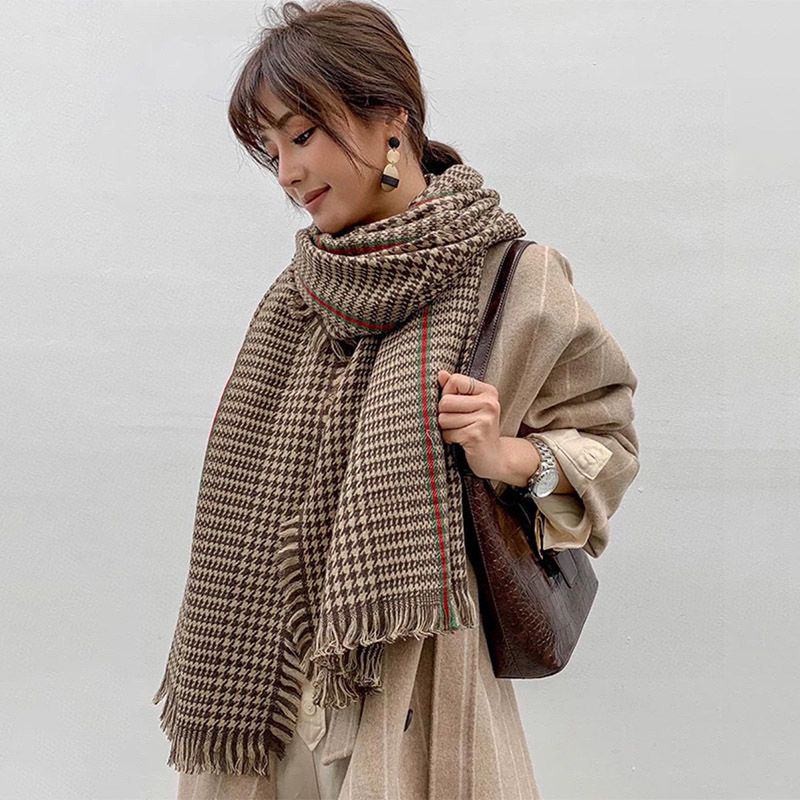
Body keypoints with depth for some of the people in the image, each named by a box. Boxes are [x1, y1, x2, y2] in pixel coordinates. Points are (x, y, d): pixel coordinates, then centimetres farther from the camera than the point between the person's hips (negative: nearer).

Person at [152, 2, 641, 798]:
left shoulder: (514, 280, -6)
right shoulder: (298, 297, 5)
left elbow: (606, 435, 2)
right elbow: (256, 508, 12)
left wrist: (507, 456, -17)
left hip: (417, 682, -3)